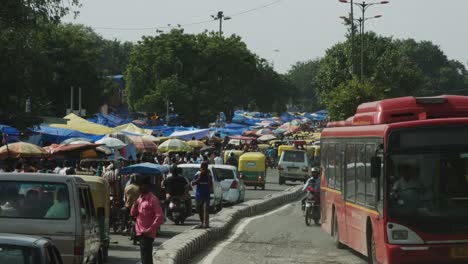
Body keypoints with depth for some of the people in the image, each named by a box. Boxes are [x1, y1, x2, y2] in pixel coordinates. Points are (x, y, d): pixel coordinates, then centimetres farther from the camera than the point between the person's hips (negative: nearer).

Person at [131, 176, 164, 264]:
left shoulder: (153, 199, -13)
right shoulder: (140, 198, 13)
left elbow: (160, 217, -18)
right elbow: (133, 214, 16)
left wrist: (150, 229, -21)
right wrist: (135, 205, -4)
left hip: (147, 234, -9)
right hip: (140, 233, 9)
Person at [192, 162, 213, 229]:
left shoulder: (209, 175, 0)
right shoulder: (197, 175, -1)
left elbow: (211, 185, -2)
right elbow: (193, 183, -7)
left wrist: (208, 177, -13)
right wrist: (199, 177, -15)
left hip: (206, 195, -2)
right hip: (198, 195, 2)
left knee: (206, 209, -15)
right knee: (199, 210, 13)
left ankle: (206, 223, -19)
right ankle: (202, 222, 31)